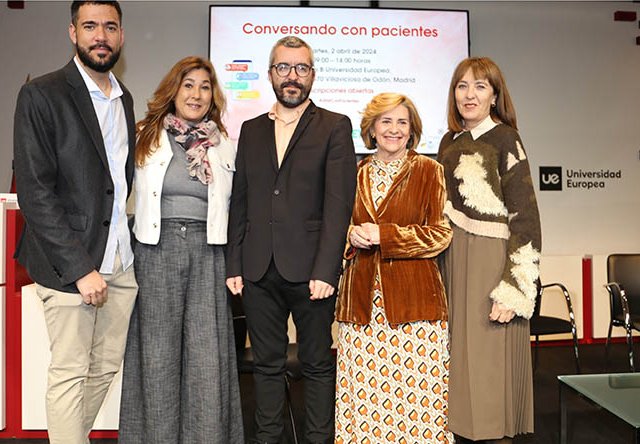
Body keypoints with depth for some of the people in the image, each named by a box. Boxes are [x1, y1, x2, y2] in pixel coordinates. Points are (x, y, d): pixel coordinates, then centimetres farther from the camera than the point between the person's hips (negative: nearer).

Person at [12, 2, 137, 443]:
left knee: (106, 367, 15)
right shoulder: (41, 95, -7)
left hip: (121, 261, 6)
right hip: (70, 263, -6)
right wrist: (81, 267, -16)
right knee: (70, 373, 4)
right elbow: (34, 191, -13)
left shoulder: (124, 98, 13)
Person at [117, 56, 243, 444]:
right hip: (157, 251, -1)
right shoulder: (146, 138, 5)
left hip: (207, 252, 1)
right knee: (157, 351, 5)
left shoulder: (225, 145, 10)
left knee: (207, 353, 1)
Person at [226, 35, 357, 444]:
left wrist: (325, 270, -15)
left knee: (318, 364, 8)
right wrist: (234, 265, 4)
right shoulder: (251, 130, 14)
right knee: (267, 365, 13)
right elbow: (240, 203, 12)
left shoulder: (335, 127, 2)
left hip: (310, 270, -3)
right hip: (259, 271, 4)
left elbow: (339, 203, -7)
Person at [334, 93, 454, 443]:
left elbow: (441, 233, -2)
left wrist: (383, 235, -10)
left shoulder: (429, 171, 4)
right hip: (361, 298, 3)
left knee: (415, 392, -2)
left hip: (414, 298, -2)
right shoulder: (354, 173, 13)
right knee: (362, 395, 1)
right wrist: (351, 234, -3)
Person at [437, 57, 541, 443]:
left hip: (492, 262, -6)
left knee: (489, 358, 1)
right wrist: (442, 268, 12)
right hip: (453, 262, 6)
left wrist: (514, 289, -16)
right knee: (460, 352, 11)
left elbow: (525, 218, -11)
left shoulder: (505, 139, -6)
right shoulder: (450, 142, 12)